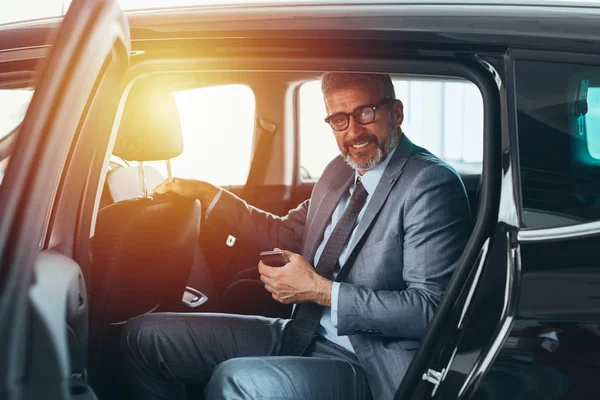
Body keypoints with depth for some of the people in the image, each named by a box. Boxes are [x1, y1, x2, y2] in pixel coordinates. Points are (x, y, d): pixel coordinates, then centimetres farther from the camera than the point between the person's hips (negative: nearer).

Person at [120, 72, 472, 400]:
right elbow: (288, 234, 24)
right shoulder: (341, 171, 12)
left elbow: (429, 309, -20)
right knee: (145, 335, 4)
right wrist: (206, 194, 15)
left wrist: (320, 290, -19)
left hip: (371, 366, -8)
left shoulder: (431, 185, -14)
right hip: (303, 334, 8)